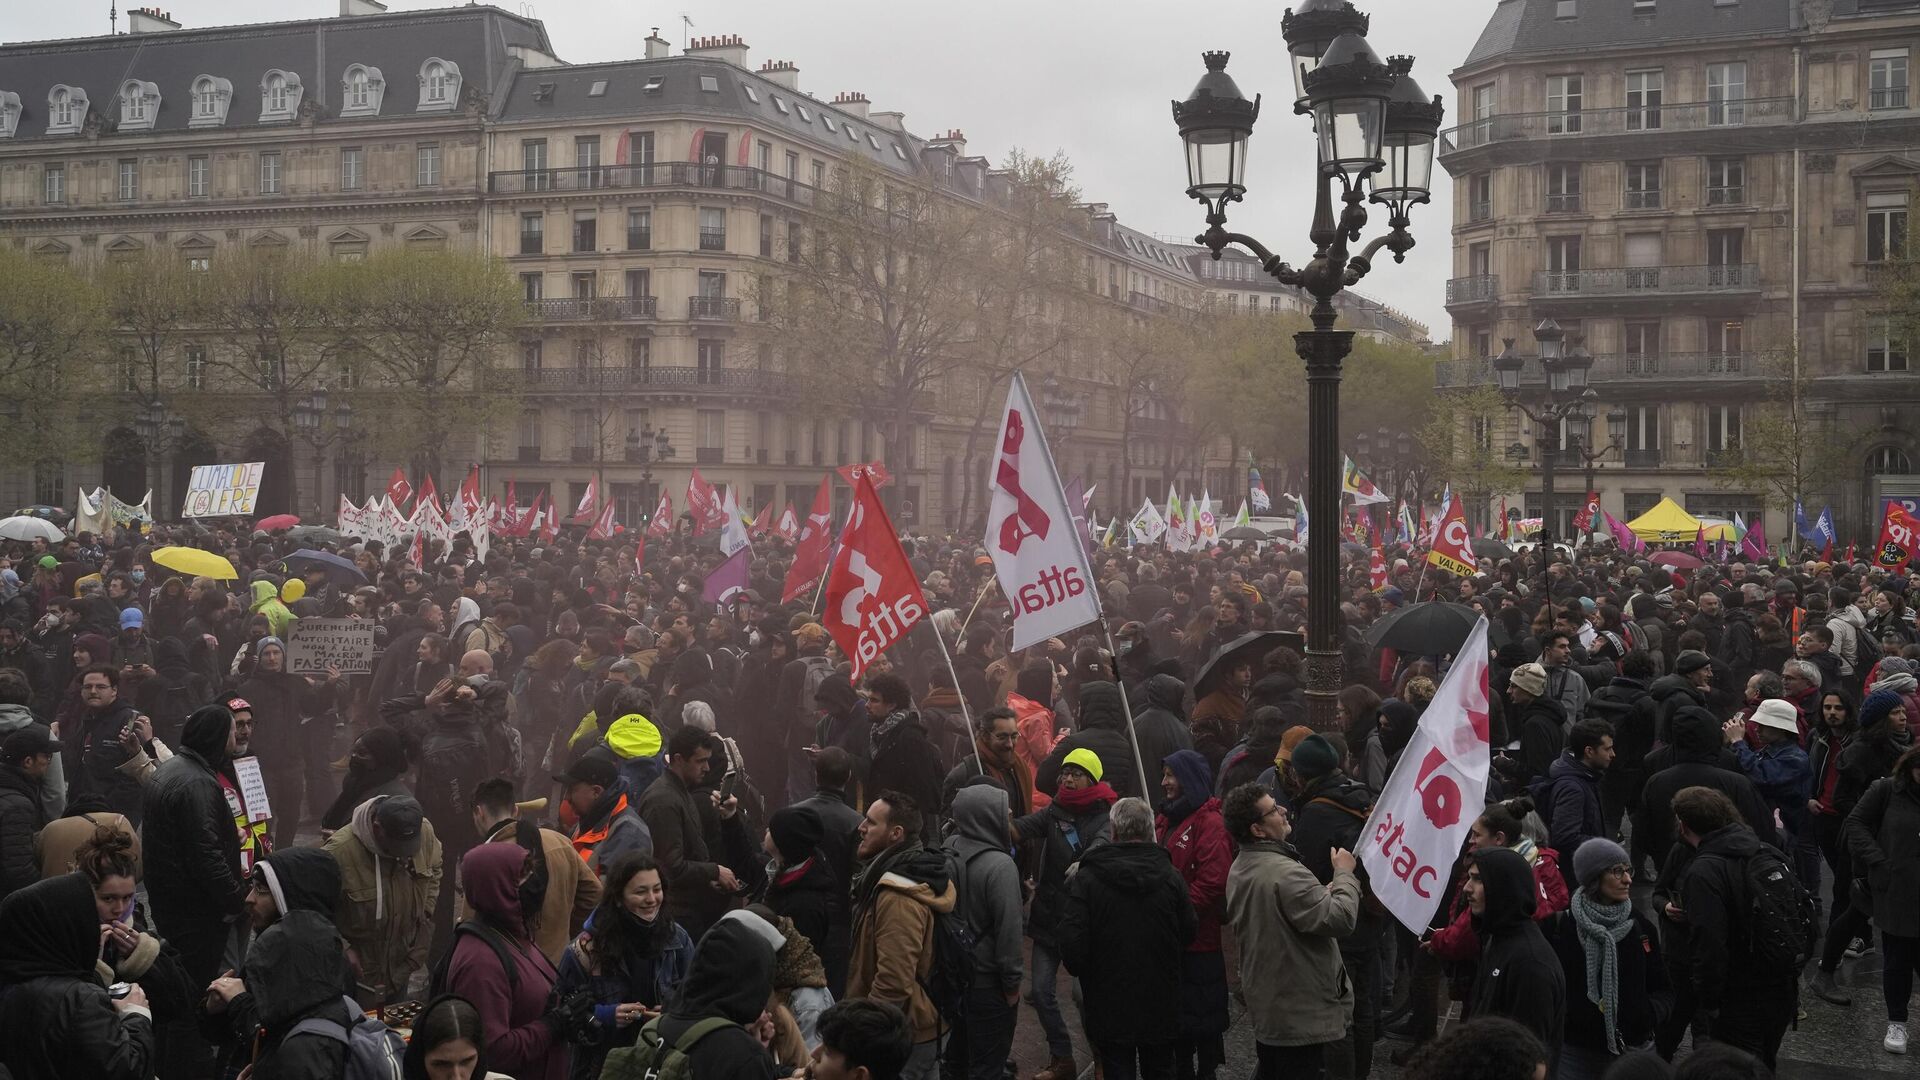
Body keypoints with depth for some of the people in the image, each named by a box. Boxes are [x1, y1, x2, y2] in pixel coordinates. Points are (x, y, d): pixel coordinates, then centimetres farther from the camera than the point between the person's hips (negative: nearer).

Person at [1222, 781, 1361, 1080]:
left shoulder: (1239, 869, 7)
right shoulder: (1285, 873, -26)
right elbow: (1340, 919, -26)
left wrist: (1322, 894, 7)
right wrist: (1344, 874, -11)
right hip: (1301, 1015, -10)